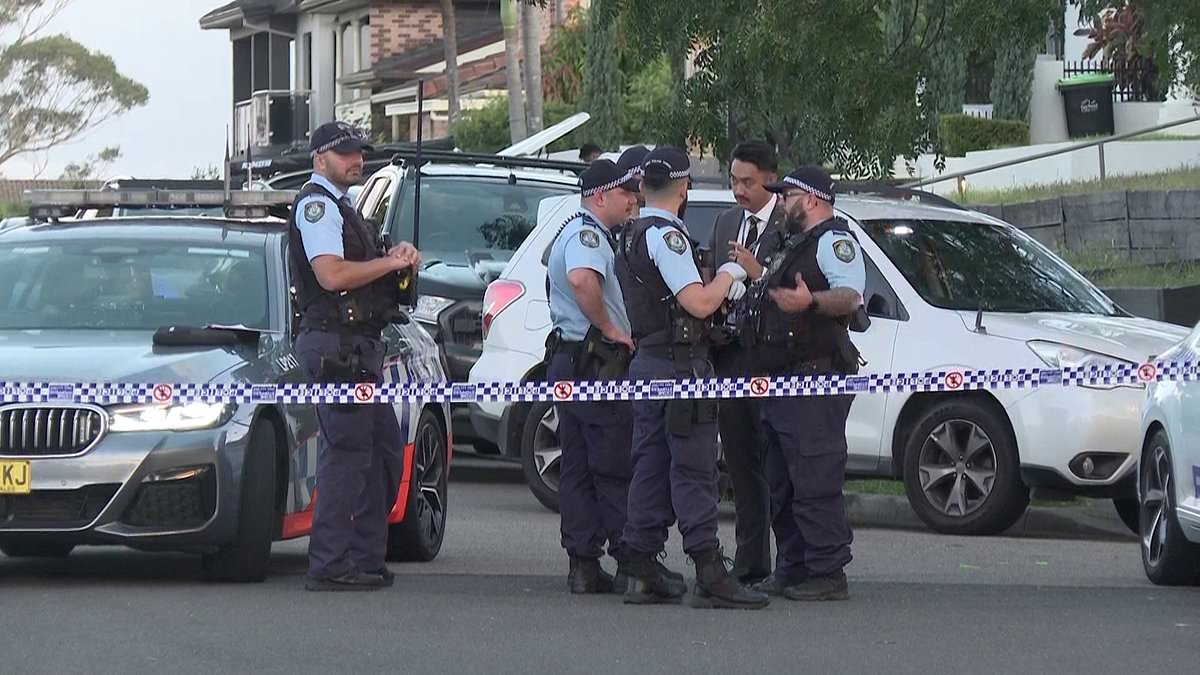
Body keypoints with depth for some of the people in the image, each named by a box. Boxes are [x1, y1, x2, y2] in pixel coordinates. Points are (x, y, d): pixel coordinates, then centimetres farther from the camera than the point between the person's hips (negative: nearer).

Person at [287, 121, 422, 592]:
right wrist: (391, 261, -12)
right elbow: (332, 275, -22)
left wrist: (395, 257, 8)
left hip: (359, 345, 11)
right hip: (335, 344, -11)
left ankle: (365, 558, 16)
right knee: (345, 453, -10)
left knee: (384, 450, 12)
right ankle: (330, 566, -8)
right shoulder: (316, 204, -10)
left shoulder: (338, 207, 22)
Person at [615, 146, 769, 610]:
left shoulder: (631, 237, 16)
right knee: (694, 471, -10)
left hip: (646, 361, 9)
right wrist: (729, 275, -4)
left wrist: (721, 288, 18)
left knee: (650, 468, 10)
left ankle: (642, 573, 10)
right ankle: (710, 575, -12)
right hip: (680, 364, -9)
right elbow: (698, 303, -21)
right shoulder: (666, 235, -15)